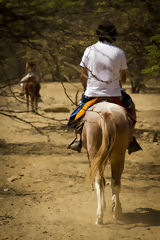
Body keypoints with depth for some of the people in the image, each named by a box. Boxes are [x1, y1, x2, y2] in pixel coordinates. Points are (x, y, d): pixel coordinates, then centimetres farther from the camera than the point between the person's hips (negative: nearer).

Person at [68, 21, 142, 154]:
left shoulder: (89, 50, -2)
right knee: (130, 106, 27)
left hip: (92, 93, 1)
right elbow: (123, 77, 5)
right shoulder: (119, 52, -3)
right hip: (114, 93, 0)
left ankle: (78, 138, 13)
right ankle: (130, 139, 19)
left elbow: (83, 76, 2)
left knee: (81, 106, 29)